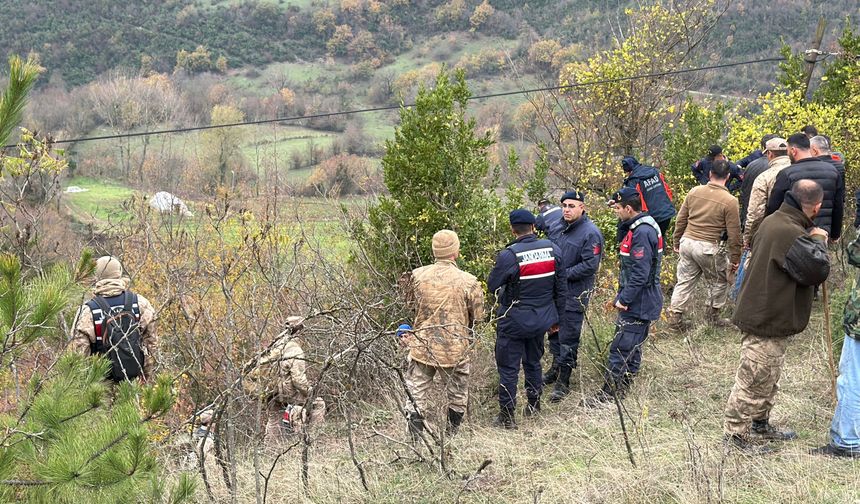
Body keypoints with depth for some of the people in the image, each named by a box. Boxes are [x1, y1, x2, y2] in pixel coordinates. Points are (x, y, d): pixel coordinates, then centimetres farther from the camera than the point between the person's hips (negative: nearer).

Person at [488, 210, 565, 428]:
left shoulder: (509, 256, -22)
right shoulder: (553, 249, -6)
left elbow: (492, 286, -12)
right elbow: (560, 287, 3)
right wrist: (556, 317, 15)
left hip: (514, 321, -5)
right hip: (542, 318, 5)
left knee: (508, 368, 6)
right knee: (533, 363, 23)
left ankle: (507, 416, 12)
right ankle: (534, 407, 34)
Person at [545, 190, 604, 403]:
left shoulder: (590, 233, -17)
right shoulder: (564, 227, 9)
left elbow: (590, 266, -22)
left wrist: (564, 274, -19)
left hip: (575, 293, -9)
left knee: (568, 337, -2)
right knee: (555, 330, 20)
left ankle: (563, 382, 6)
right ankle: (556, 368, 38)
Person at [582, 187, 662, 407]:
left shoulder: (642, 233, -21)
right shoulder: (641, 226, 11)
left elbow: (640, 273, -25)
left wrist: (623, 299, -19)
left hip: (638, 304, -10)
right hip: (639, 302, 11)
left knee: (620, 349, -6)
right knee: (632, 348, 17)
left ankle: (608, 394, 0)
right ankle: (621, 390, 26)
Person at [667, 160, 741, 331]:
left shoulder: (694, 191, 2)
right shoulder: (730, 201, -10)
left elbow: (680, 219, 9)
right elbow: (734, 233, -6)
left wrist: (677, 241, 23)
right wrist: (735, 258, 3)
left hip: (687, 242, 4)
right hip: (709, 248, -4)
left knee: (685, 281, 14)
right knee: (719, 282, 17)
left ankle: (675, 316, 12)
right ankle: (713, 316, 25)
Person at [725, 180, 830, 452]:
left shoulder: (773, 221, 7)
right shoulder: (791, 234, -26)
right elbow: (817, 270, -22)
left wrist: (813, 240, 8)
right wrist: (818, 241, -7)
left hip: (761, 314, 11)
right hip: (768, 323, -11)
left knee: (767, 379, 23)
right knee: (754, 380, -1)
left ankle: (760, 424, 37)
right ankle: (736, 434, 7)